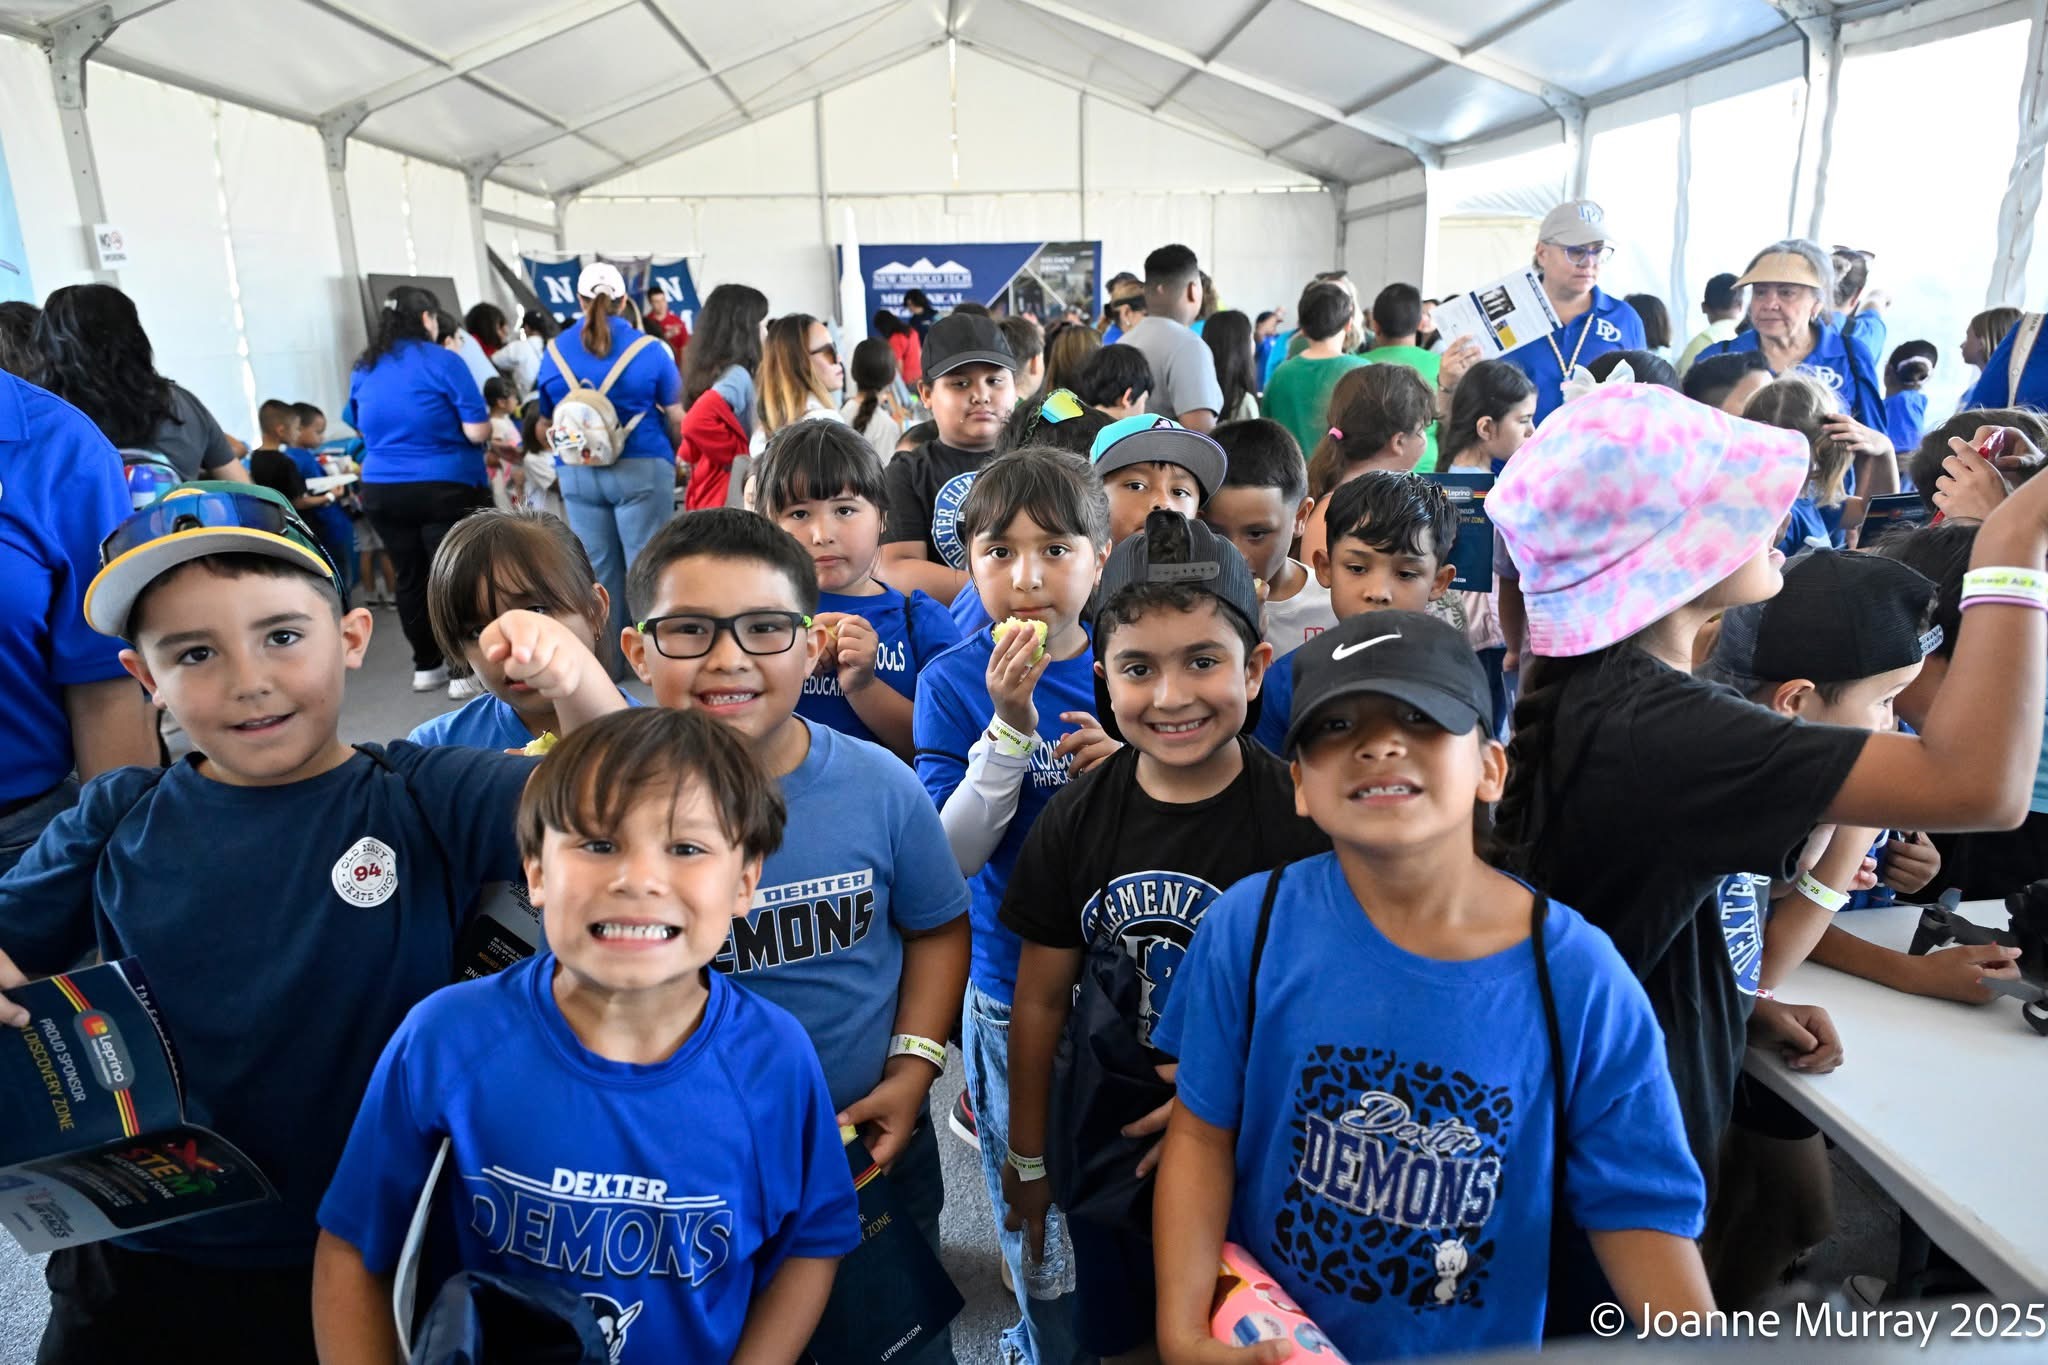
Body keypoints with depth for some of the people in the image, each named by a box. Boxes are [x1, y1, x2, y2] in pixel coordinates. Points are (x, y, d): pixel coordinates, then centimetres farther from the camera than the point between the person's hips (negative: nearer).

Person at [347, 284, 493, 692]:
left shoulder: (363, 368, 9)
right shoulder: (443, 361, -9)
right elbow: (478, 432, -14)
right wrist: (484, 423, 7)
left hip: (381, 489, 6)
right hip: (445, 487, -5)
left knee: (410, 578, 13)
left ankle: (426, 666, 21)